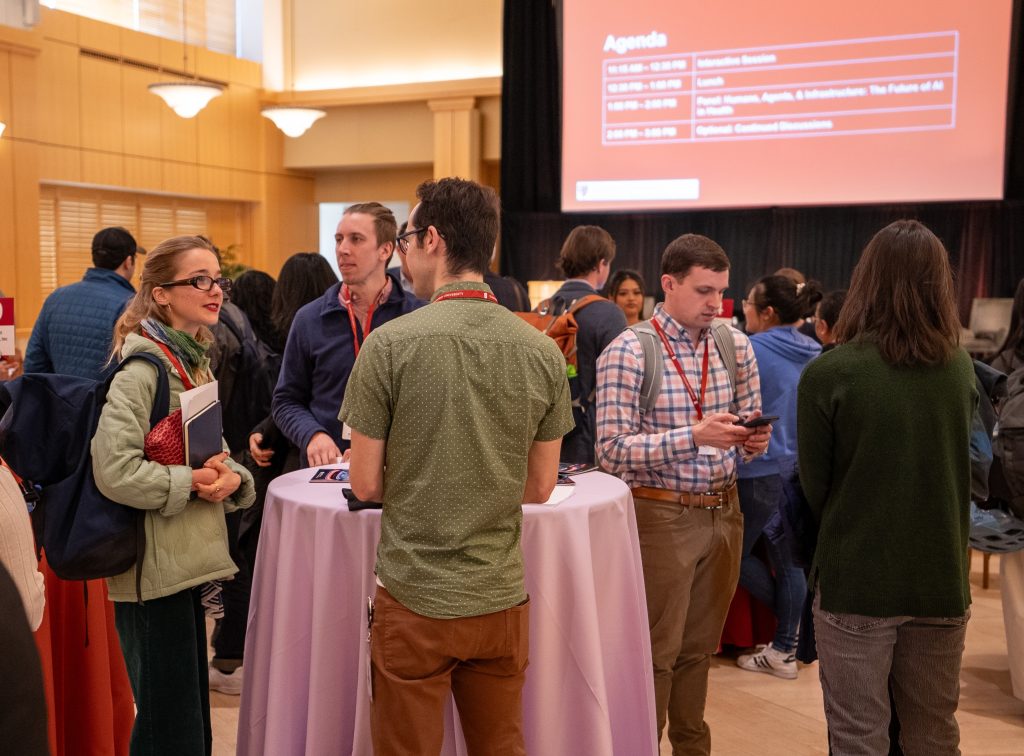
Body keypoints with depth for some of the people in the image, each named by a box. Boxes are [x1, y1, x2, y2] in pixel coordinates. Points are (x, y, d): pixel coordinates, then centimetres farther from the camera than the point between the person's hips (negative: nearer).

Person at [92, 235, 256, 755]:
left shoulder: (194, 361, 12)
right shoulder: (143, 366, -16)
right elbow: (113, 469, -26)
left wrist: (231, 478, -5)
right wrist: (191, 483, -18)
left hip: (186, 563, 9)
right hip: (154, 572, -9)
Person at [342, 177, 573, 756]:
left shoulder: (390, 344, -13)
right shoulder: (543, 352, -3)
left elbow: (366, 484, -7)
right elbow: (540, 488, 4)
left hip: (414, 599, -3)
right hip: (503, 599, 4)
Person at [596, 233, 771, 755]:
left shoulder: (736, 346, 4)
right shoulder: (628, 352, -13)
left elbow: (749, 427, 13)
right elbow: (612, 451, -17)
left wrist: (753, 441, -11)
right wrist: (695, 436, -26)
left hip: (723, 510, 5)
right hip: (662, 514, -5)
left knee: (701, 647, 17)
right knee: (658, 651, 5)